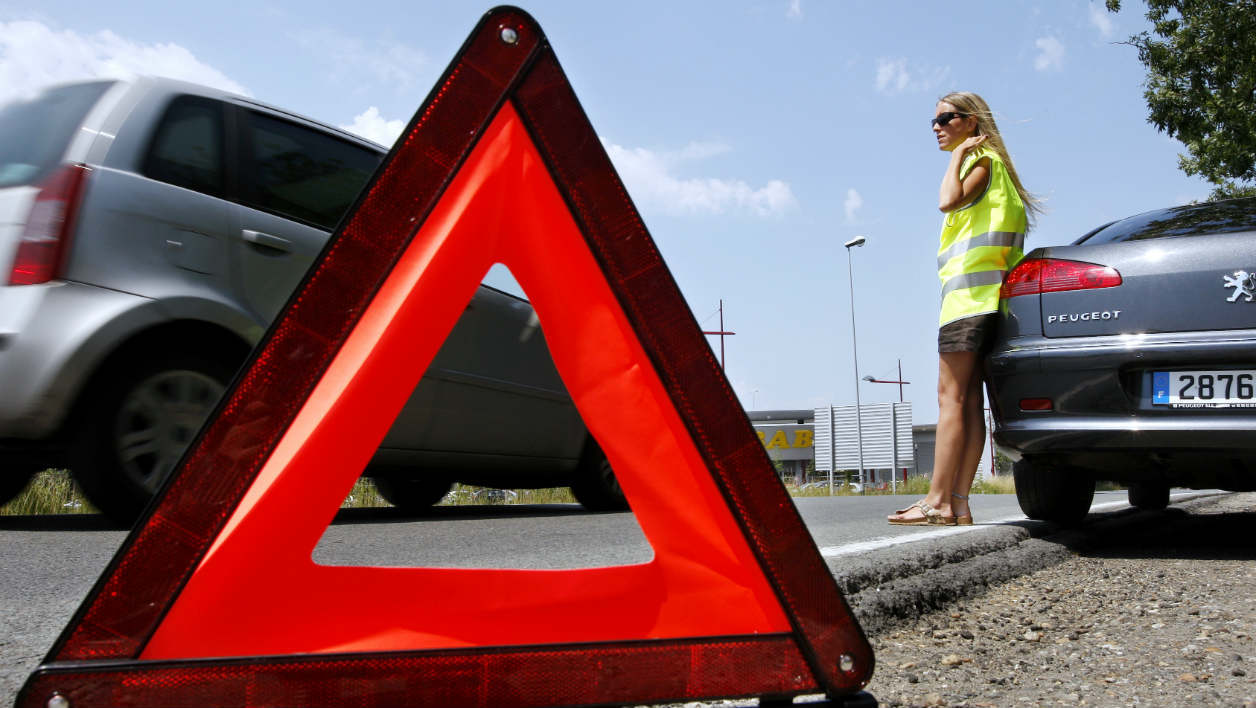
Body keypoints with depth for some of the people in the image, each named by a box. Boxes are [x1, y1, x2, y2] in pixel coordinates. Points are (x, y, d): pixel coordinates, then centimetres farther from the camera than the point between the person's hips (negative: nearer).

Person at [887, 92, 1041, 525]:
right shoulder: (983, 165, 26)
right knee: (968, 400, 2)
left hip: (970, 291, -10)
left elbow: (948, 200, -19)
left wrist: (958, 154, -8)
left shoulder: (981, 160, 0)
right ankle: (957, 502, -1)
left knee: (951, 397, -14)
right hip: (975, 298, 10)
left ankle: (937, 501, -16)